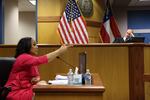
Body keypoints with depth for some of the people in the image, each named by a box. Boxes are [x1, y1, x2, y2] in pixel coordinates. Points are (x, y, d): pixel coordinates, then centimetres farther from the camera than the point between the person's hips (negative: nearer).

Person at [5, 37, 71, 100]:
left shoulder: (32, 59, 11)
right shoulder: (23, 58, -18)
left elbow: (37, 76, 15)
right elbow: (41, 60, -31)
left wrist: (37, 79, -10)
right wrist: (59, 51, -27)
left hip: (25, 91, 8)